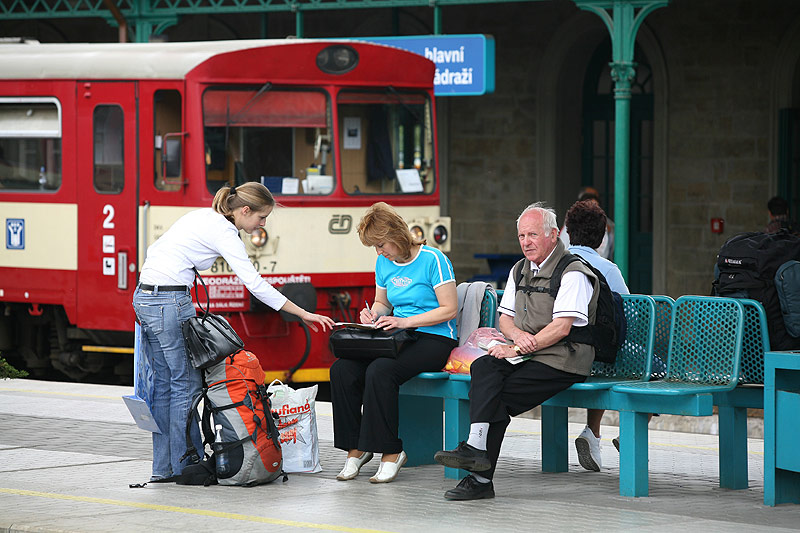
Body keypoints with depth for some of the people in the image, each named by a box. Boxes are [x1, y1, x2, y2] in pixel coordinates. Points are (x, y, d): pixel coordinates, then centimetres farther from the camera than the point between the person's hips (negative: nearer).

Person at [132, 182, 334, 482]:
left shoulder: (202, 217, 17)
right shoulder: (224, 233, -10)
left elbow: (154, 250, 20)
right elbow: (255, 283, -16)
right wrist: (303, 314, -14)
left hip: (144, 297, 9)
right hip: (170, 302, -9)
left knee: (164, 383, 11)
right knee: (187, 383, -2)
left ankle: (163, 467, 13)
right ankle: (186, 467, 1)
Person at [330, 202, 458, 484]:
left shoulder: (433, 260, -9)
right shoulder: (384, 263, 12)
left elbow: (449, 309, -12)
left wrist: (405, 321, -19)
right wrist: (373, 314, 2)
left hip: (434, 339, -7)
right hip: (398, 340, 7)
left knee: (379, 372, -34)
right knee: (342, 370, -20)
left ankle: (390, 451, -25)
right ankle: (355, 449, -13)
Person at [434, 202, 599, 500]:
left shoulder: (573, 273, -8)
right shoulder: (521, 271, 19)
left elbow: (562, 328, -17)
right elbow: (504, 318, 20)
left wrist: (517, 349, -17)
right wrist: (518, 335, -5)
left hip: (561, 361, -7)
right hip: (525, 357, 7)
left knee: (499, 396, -24)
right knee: (484, 367, -24)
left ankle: (481, 478, -23)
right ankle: (477, 446, -34)